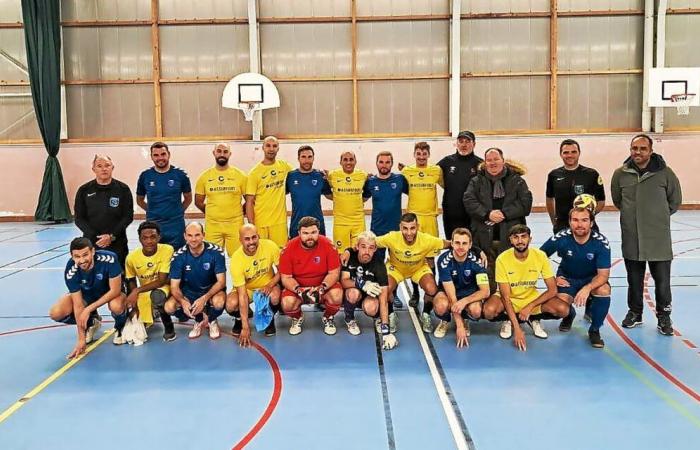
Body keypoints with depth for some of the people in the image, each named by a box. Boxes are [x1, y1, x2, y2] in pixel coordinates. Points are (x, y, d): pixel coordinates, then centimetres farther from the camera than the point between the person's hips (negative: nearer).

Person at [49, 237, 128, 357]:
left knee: (116, 306, -37)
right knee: (55, 313, -18)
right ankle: (91, 322, 11)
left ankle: (119, 327, 0)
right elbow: (78, 305, -24)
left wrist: (89, 309, -30)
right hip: (85, 295, 3)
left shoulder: (109, 259, -36)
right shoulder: (71, 271, -29)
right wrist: (81, 339, -22)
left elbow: (115, 290, -27)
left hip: (110, 293, -3)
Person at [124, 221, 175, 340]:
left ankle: (169, 327, -11)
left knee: (157, 295, -39)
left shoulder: (167, 250, -22)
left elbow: (162, 281, -21)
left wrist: (137, 291, -27)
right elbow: (131, 281, 5)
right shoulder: (132, 257, -12)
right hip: (143, 292, 5)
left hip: (163, 288, -5)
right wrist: (133, 299, -10)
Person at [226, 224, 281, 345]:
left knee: (275, 297, -33)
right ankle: (240, 320, 8)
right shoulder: (236, 259, -27)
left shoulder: (270, 246, -23)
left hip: (268, 284, 1)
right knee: (231, 305, -30)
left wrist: (270, 285, -29)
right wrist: (245, 327, -30)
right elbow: (242, 295, -27)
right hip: (245, 288, 0)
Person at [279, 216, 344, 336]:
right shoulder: (289, 249, -14)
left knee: (336, 295, -31)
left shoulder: (328, 245, -17)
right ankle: (297, 318, 12)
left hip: (323, 284, 0)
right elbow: (286, 278, -9)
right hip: (297, 286, 1)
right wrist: (299, 290, -28)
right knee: (287, 303, -28)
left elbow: (334, 273, -11)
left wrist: (322, 288, -28)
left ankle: (328, 318, 6)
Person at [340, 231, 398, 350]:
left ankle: (379, 317, 2)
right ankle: (349, 319, -4)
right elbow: (344, 281, -21)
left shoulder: (379, 264, -24)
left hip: (370, 294, -1)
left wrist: (386, 331, -37)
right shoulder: (349, 255, -20)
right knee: (354, 292, -35)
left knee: (371, 308, -35)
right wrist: (361, 284, -44)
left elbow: (383, 298, -29)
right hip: (350, 293, 1)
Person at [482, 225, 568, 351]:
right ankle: (508, 320, 2)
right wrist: (517, 329, -29)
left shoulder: (540, 256, -17)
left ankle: (534, 319, 8)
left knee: (563, 309, -23)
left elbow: (552, 290, -13)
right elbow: (506, 296, -22)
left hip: (532, 298, 2)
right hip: (509, 299, -2)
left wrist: (529, 307, -25)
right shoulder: (502, 259, -22)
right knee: (489, 311, -34)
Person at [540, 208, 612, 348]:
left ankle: (594, 330, -7)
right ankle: (569, 314, 18)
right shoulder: (561, 238, -21)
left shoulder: (601, 242, -22)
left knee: (604, 290, -33)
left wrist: (587, 288, -40)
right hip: (567, 278, 0)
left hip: (592, 279, 0)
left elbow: (603, 274, -21)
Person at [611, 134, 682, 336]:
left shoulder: (664, 173, -6)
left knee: (662, 280, 5)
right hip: (631, 238, 2)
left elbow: (675, 201, 6)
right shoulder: (621, 174, -2)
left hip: (659, 238, -1)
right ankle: (635, 312, 31)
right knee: (634, 280, 14)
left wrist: (659, 216, 10)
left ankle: (664, 316, 22)